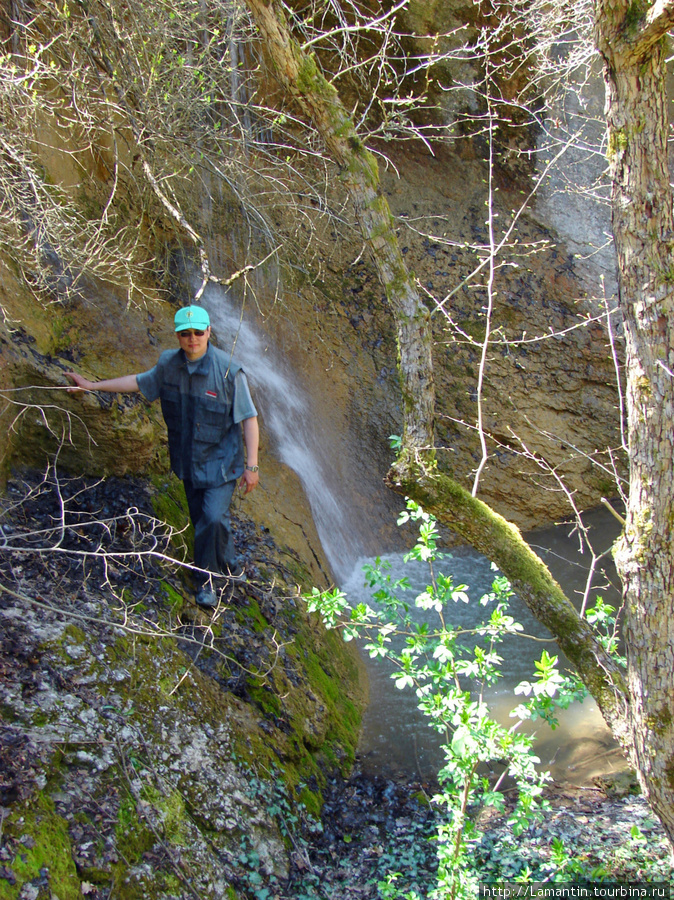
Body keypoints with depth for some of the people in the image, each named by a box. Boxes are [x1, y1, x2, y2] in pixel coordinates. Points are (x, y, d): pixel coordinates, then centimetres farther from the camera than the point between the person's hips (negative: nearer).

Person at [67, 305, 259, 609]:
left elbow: (249, 419, -16)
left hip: (220, 461, -5)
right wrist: (92, 385, 18)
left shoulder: (228, 371, -21)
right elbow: (139, 382, 16)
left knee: (214, 518, -16)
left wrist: (252, 465, -17)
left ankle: (209, 577, 8)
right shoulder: (168, 364, -4)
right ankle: (228, 564, 39)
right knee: (201, 519, 15)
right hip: (188, 459, 5)